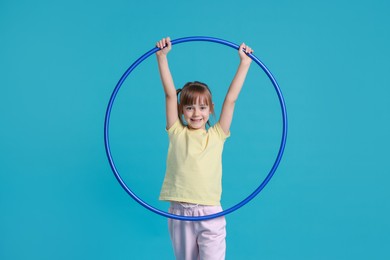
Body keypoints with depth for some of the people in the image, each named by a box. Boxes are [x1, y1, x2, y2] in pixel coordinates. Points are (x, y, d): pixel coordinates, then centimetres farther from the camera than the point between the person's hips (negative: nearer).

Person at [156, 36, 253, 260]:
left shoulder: (217, 135, 3)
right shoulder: (177, 133, 4)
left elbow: (231, 99, 0)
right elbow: (170, 94, -2)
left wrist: (245, 62, -1)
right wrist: (162, 56, -6)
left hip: (210, 215, -1)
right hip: (180, 213, 1)